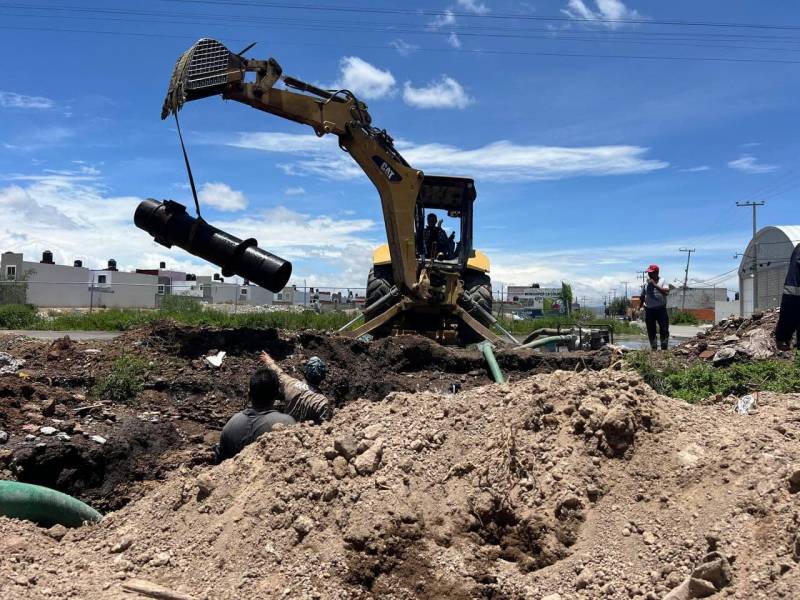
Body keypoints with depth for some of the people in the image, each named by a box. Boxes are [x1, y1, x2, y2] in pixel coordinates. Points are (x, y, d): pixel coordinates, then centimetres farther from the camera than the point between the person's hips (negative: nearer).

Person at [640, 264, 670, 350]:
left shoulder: (662, 281, 1)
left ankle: (664, 348, 3)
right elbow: (642, 297, 14)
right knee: (651, 331, 7)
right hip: (649, 310, 3)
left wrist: (655, 285, -17)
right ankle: (653, 348, 15)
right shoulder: (646, 284, 10)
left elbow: (666, 292, -16)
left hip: (661, 309, -3)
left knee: (664, 329, -4)